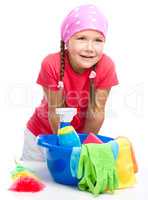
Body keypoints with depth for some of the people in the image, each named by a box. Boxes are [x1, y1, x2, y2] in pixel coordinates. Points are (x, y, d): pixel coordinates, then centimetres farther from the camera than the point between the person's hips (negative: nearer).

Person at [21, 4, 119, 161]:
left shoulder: (106, 66, -25)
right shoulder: (51, 64, -29)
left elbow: (96, 111, -18)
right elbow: (55, 111, -22)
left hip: (81, 133, 1)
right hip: (42, 133, 0)